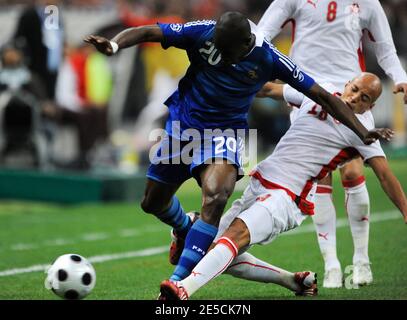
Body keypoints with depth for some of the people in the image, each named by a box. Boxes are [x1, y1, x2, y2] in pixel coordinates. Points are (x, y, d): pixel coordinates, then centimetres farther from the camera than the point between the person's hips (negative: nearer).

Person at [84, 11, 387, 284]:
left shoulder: (268, 59, -17)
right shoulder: (202, 33, -17)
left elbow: (321, 95, -10)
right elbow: (147, 32, -20)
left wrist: (362, 132, -13)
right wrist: (114, 45, -41)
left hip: (224, 133, -3)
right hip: (181, 125, 3)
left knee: (214, 199, -29)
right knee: (152, 202, 13)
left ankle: (178, 282, -26)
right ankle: (185, 229, 50)